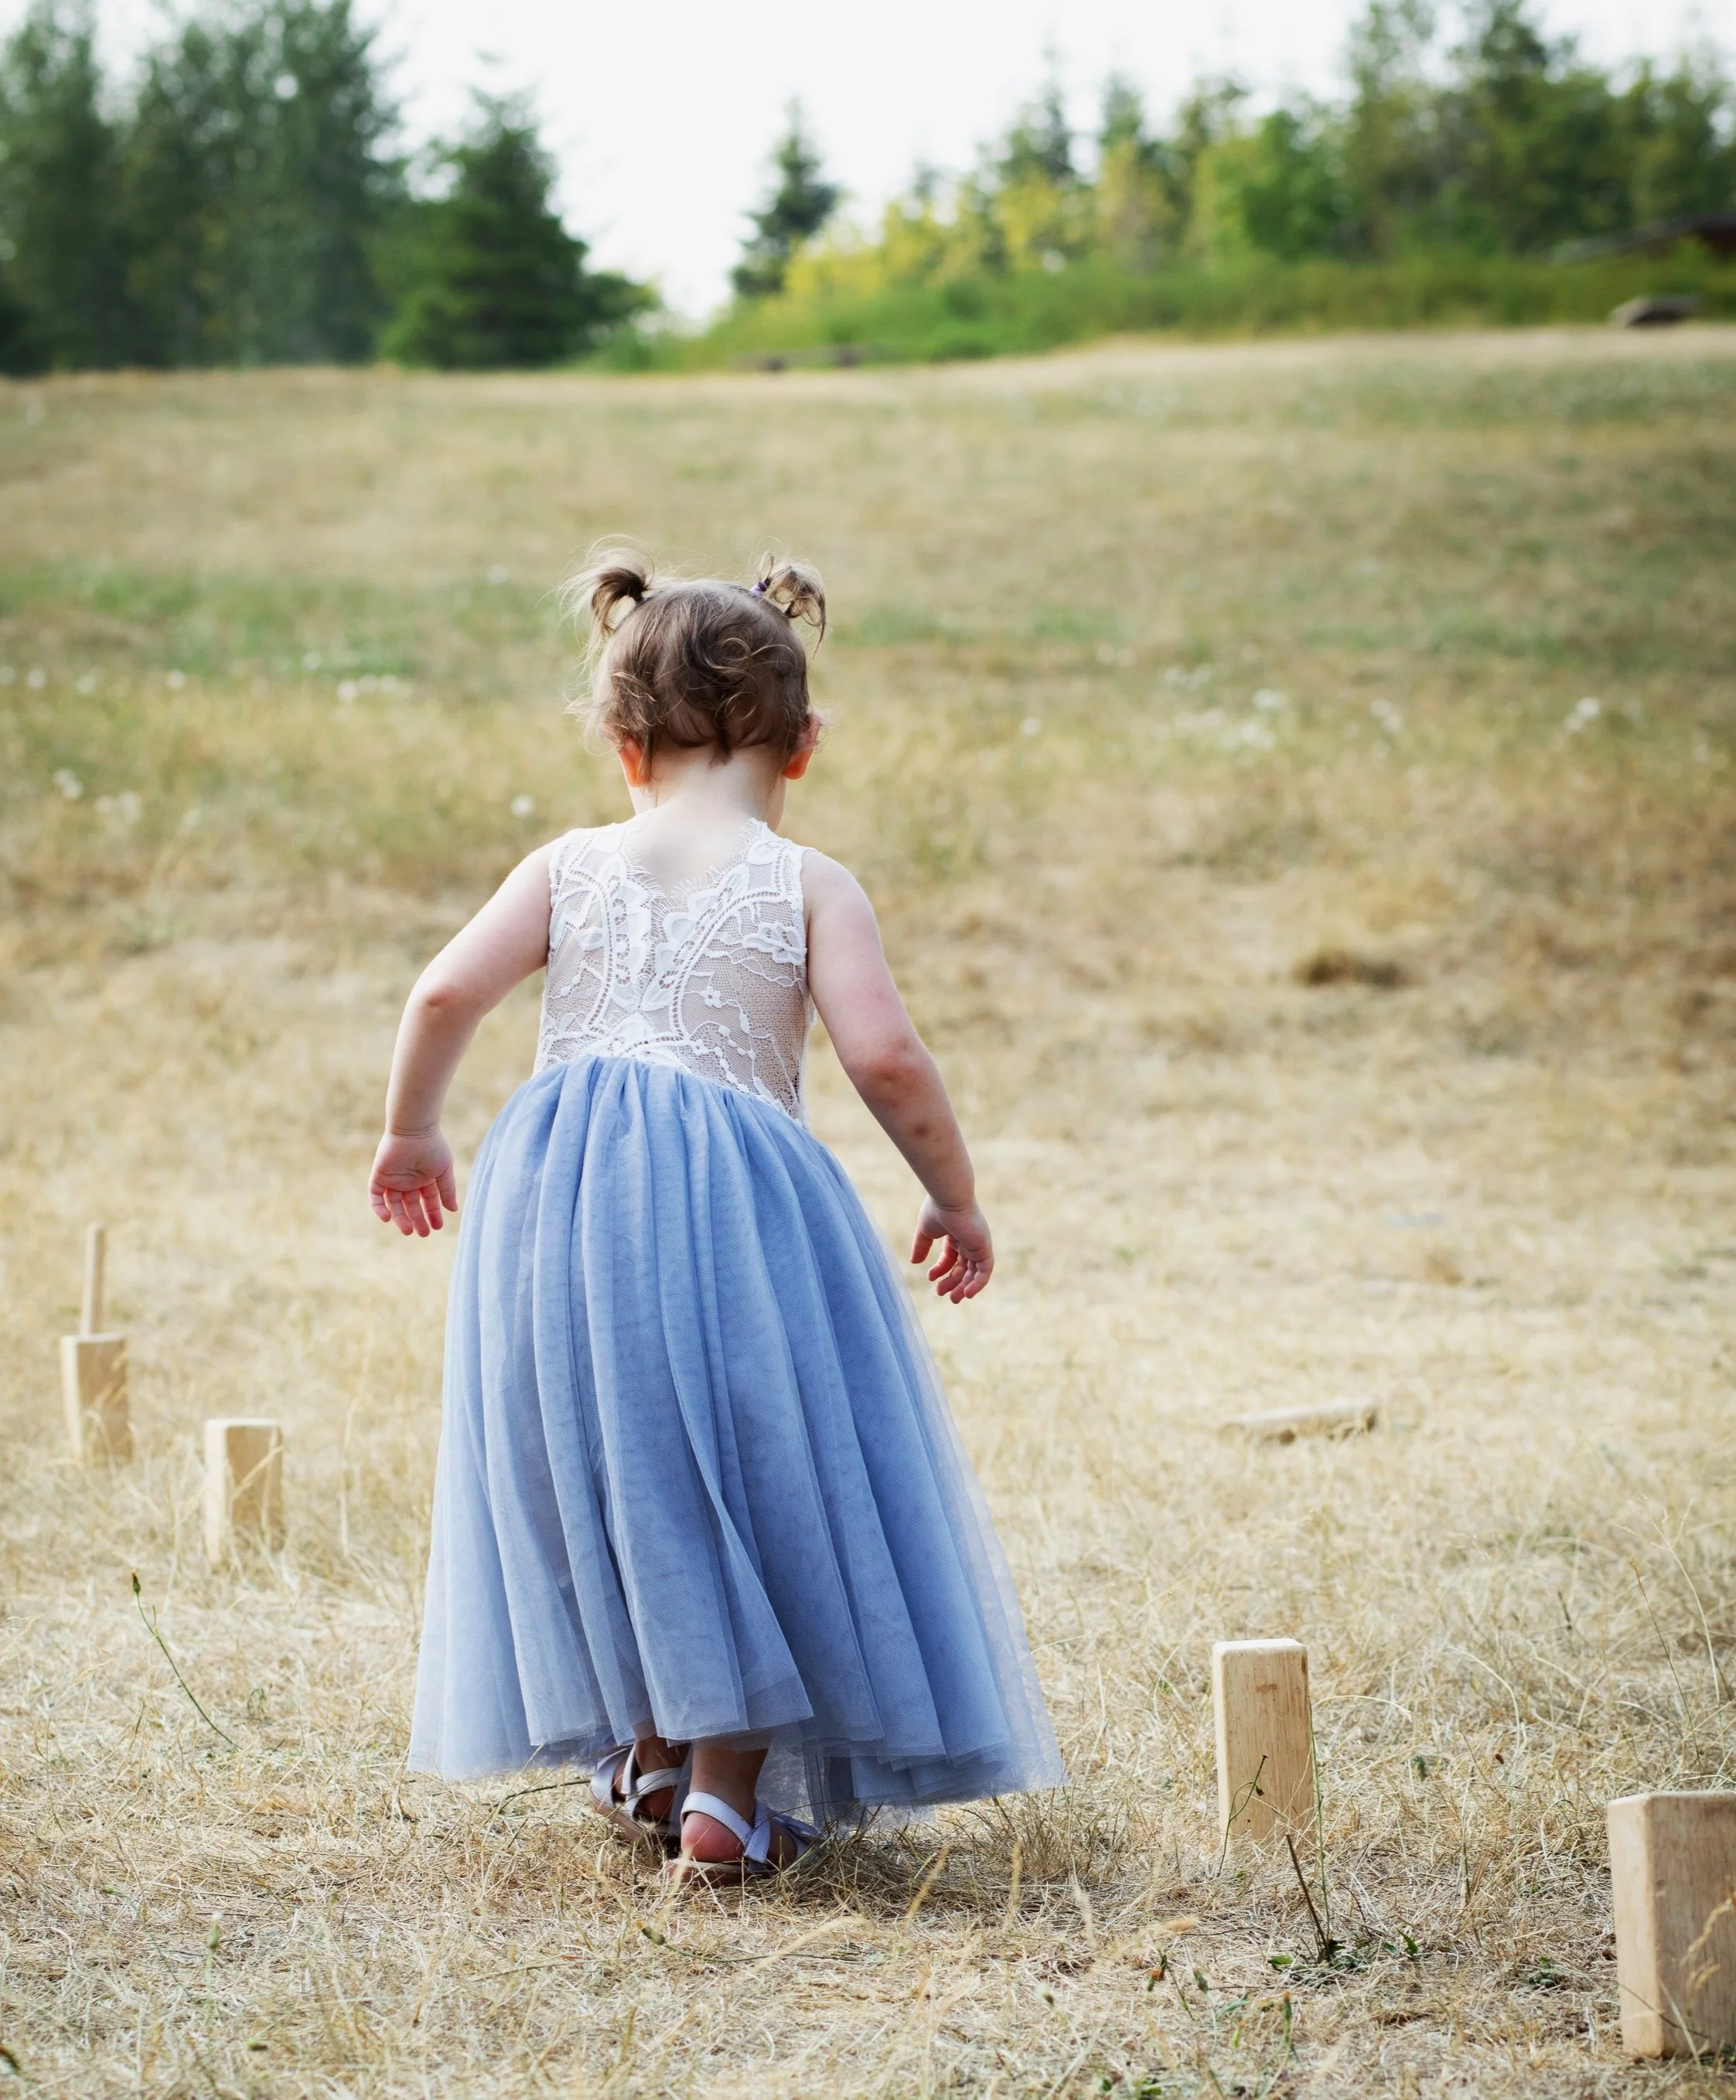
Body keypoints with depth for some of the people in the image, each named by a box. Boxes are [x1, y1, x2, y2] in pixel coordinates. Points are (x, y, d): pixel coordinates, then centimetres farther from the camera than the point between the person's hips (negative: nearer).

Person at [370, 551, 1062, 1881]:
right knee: (750, 1471, 10)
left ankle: (651, 1754, 30)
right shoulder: (808, 887, 2)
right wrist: (956, 1199, 4)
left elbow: (446, 995, 1)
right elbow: (884, 1054, -9)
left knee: (614, 1468, 20)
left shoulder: (571, 869, 9)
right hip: (734, 1201, -3)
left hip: (555, 1181, 3)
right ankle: (729, 1791, 9)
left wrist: (410, 1135, 18)